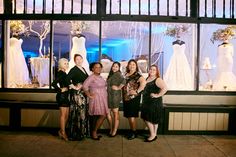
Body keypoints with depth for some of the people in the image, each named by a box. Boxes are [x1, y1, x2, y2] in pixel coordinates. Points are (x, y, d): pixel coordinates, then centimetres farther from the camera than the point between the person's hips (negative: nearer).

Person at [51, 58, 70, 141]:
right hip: (62, 96, -9)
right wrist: (61, 90, -14)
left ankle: (61, 131, 24)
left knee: (66, 115, 13)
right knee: (63, 115, -1)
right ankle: (63, 132, 10)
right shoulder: (61, 73, -12)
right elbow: (53, 83, -24)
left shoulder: (64, 73, 15)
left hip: (65, 96, 9)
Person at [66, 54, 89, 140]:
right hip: (76, 94, -9)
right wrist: (74, 87, -17)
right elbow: (67, 79, -25)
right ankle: (75, 134, 6)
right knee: (77, 113, -5)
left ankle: (82, 132, 28)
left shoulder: (83, 69, 14)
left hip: (83, 94, 9)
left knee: (83, 112, 15)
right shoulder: (74, 69, -11)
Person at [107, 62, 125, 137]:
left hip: (115, 95, -8)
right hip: (110, 95, 8)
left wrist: (118, 88, -18)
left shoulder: (118, 74, -10)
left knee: (115, 113, 1)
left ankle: (114, 131, 11)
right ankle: (112, 129, 24)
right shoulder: (111, 74, 16)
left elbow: (123, 81, -27)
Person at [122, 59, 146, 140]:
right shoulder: (126, 74, 12)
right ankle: (131, 131, 26)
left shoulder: (137, 75, -10)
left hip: (133, 98, -7)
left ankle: (134, 132, 15)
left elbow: (144, 82, -27)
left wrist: (137, 91, -23)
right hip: (126, 97, 7)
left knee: (132, 116, -1)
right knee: (128, 116, 12)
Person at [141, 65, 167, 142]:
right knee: (145, 118, 12)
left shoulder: (158, 80, -13)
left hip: (154, 103, -8)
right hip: (146, 102, 8)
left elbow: (165, 88, -27)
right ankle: (152, 134, 28)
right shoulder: (147, 78, 12)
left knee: (153, 119, 1)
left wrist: (158, 95, -22)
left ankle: (153, 135, 19)